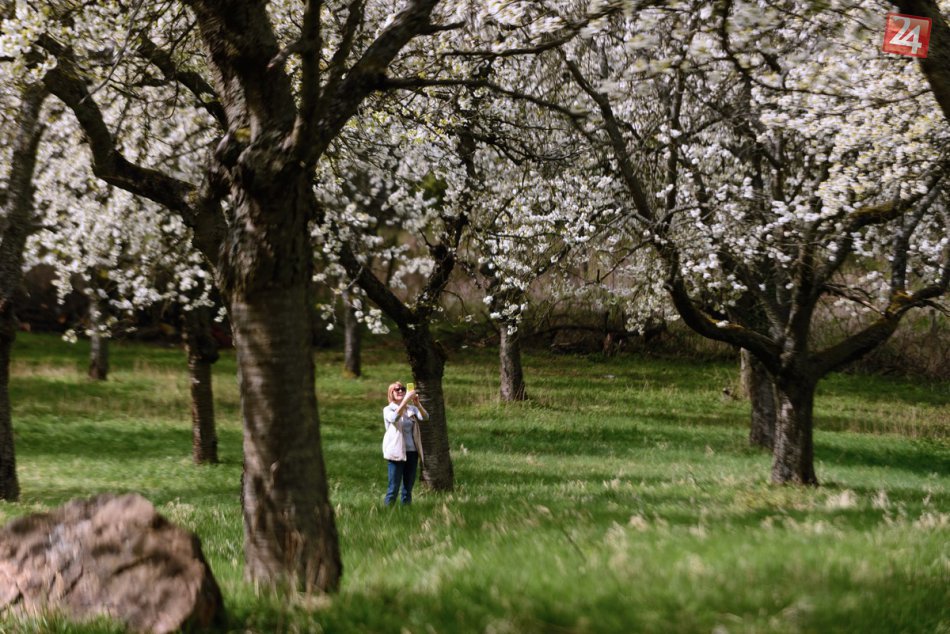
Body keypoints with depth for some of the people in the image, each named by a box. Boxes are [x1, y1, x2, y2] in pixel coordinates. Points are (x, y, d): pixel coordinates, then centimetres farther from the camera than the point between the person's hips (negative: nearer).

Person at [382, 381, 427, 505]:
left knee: (408, 487, 7)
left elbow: (425, 417, -8)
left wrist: (417, 404, -26)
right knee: (394, 487, -7)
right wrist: (405, 400, -31)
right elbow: (394, 418, -23)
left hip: (412, 452, 4)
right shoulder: (388, 410, 0)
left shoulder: (411, 408, 11)